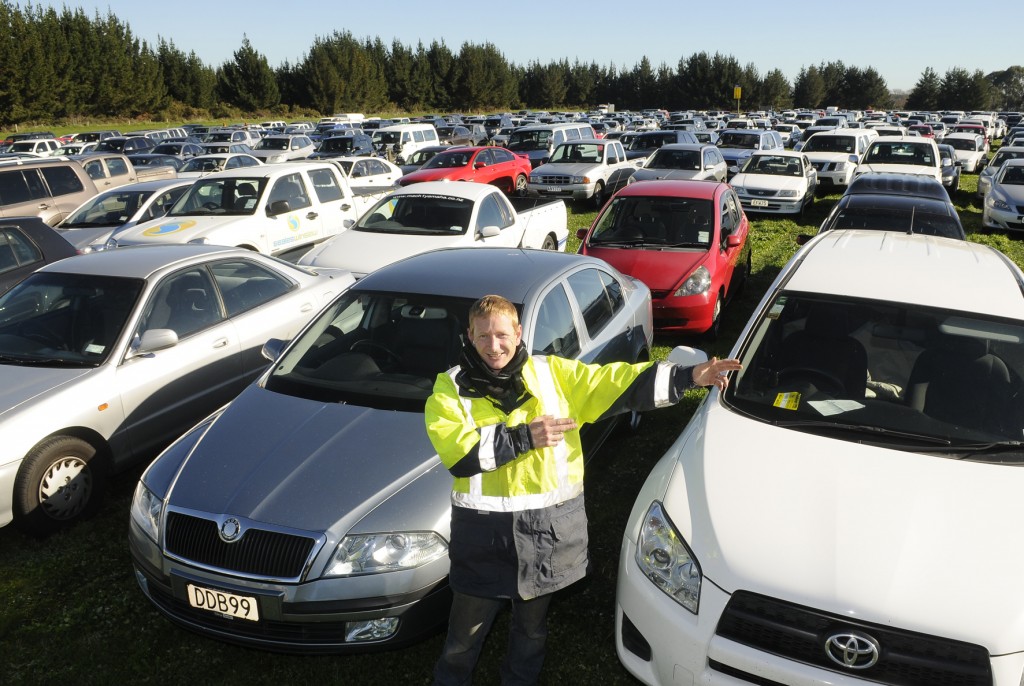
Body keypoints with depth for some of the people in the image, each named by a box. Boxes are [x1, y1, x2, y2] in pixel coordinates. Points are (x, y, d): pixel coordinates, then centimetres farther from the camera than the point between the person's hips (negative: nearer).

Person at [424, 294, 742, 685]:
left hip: (551, 526, 2)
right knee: (466, 633, 13)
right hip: (484, 530, -2)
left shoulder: (552, 373, 1)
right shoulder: (451, 387, -5)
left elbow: (614, 383, -3)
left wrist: (688, 377, -10)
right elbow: (458, 451, -19)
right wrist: (524, 437, -22)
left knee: (532, 627, 22)